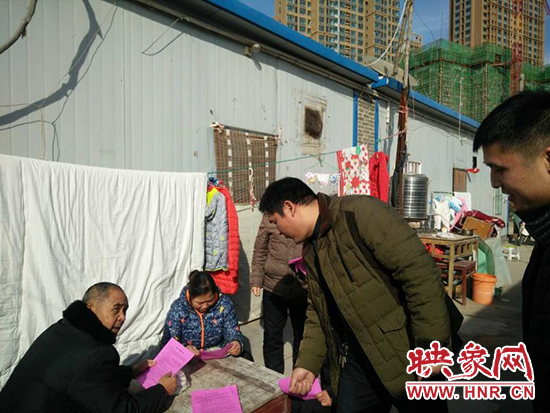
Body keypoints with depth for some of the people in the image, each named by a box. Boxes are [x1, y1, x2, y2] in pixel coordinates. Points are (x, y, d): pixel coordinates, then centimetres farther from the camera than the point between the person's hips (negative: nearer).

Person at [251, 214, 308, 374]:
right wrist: (256, 280, 0)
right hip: (273, 287, 0)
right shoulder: (270, 217, -4)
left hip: (303, 288, 0)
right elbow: (260, 251, 1)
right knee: (272, 336, 12)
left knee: (301, 336, 17)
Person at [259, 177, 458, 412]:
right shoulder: (310, 249, 8)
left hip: (406, 355, -7)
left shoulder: (360, 213, -20)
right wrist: (308, 363, 5)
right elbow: (317, 312, 13)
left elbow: (419, 272, -23)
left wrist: (432, 344, -22)